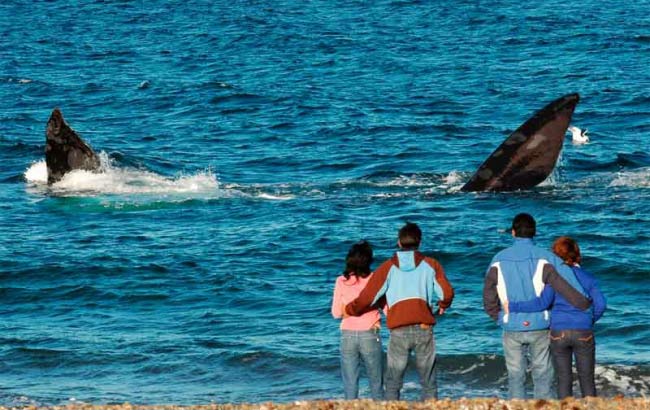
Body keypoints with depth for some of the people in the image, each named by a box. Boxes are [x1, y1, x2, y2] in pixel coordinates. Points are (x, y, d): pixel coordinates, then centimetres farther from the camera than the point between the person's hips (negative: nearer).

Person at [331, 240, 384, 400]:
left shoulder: (341, 282, -2)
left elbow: (336, 313, 4)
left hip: (347, 335, 2)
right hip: (370, 335, -1)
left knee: (350, 385, 6)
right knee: (376, 383, 8)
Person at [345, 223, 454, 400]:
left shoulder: (388, 267, 6)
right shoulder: (430, 265, 7)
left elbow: (367, 296, 4)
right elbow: (447, 293, 1)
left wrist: (349, 310, 22)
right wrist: (441, 306, 24)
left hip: (399, 332, 0)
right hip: (424, 330, 0)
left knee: (393, 384, 5)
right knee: (429, 383, 5)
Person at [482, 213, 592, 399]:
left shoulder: (499, 260, -1)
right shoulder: (544, 259, -8)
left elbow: (488, 296, 3)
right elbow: (567, 286, -13)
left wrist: (499, 317, 18)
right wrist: (587, 306, -3)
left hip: (511, 329, 1)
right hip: (539, 328, -1)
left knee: (515, 377, 8)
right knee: (542, 377, 5)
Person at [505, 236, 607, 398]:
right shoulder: (587, 277, 2)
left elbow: (543, 302, -15)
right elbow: (600, 304, -5)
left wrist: (513, 307, -10)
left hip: (558, 333, -1)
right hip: (583, 332, 1)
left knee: (564, 379, 8)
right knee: (587, 379, 9)